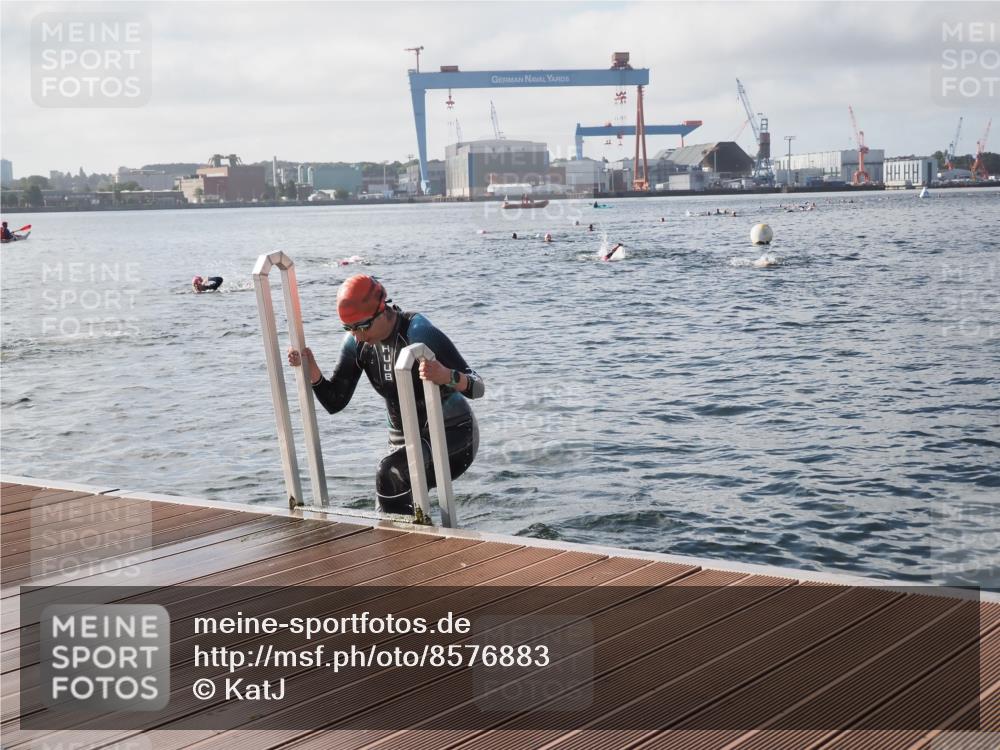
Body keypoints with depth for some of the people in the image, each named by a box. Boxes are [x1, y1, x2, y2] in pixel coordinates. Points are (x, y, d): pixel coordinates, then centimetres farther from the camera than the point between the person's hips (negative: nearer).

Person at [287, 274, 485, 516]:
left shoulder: (418, 332, -24)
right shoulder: (357, 343, -4)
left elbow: (477, 388, -27)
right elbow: (334, 402, 0)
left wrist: (447, 376, -48)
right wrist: (311, 370, -17)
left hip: (453, 435, -8)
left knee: (390, 475, -30)